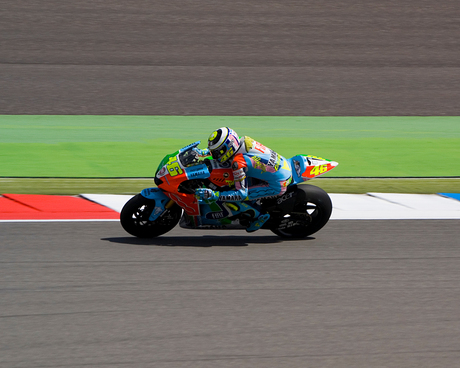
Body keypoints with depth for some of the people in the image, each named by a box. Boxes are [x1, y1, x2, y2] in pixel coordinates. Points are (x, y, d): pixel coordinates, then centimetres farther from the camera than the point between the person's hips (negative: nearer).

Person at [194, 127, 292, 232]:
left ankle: (258, 216, 8)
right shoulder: (243, 141, -2)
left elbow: (242, 194, -26)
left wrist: (215, 195, -31)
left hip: (278, 185, -9)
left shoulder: (238, 163, -26)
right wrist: (203, 152, 14)